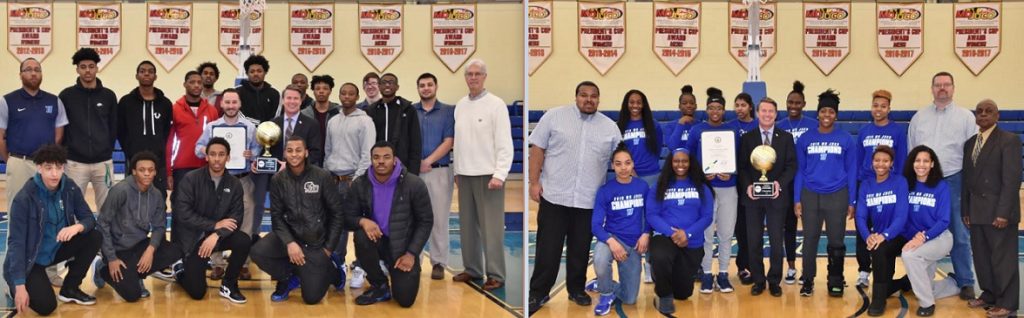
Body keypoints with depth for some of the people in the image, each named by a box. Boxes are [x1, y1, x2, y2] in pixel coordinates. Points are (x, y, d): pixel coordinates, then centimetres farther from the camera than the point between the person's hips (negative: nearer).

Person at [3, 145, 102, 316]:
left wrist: (77, 227, -32)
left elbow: (89, 218, -5)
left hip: (57, 249, 6)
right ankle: (14, 286, 13)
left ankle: (70, 288, 1)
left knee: (94, 237, -16)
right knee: (46, 306, -21)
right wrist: (20, 286, -29)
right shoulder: (24, 198, -25)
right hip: (30, 259, -5)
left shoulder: (69, 188, -10)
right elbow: (16, 242, -24)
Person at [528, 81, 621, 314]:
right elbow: (537, 149, -1)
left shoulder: (610, 127, 7)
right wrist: (534, 182, -7)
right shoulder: (554, 116, 0)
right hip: (554, 196, -2)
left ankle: (576, 289, 25)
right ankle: (538, 292, 10)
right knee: (548, 248, 1)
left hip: (589, 200, 2)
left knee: (581, 249, 11)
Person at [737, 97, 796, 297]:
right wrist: (747, 186, -14)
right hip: (753, 196, 1)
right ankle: (757, 281, 15)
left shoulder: (786, 138, 6)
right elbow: (742, 166, 3)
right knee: (754, 241, 4)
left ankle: (774, 282, 13)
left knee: (776, 241, 2)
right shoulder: (747, 138, 7)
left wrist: (780, 183, -16)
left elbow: (791, 166, 0)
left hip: (777, 196, -1)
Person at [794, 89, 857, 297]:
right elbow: (800, 171, 6)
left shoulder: (846, 140, 2)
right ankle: (808, 280, 13)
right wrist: (797, 199, 0)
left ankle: (835, 282, 16)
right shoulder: (805, 139, 3)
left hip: (837, 196, 0)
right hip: (810, 195, 1)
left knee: (836, 241, 6)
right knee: (810, 239, 4)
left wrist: (851, 202, 0)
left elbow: (851, 171, 4)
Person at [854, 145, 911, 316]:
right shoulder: (866, 185, 3)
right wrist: (868, 236, -25)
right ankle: (907, 281, 39)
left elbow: (901, 216, -18)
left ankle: (879, 300, -20)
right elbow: (861, 216, -4)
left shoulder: (900, 182, -9)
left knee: (879, 250, -33)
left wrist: (884, 235, -33)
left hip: (898, 236, -5)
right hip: (877, 238, 5)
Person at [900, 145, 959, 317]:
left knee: (909, 255, -34)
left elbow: (943, 221, -13)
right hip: (915, 239, 5)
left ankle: (927, 303, -19)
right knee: (921, 288, 12)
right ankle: (955, 283, 42)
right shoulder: (907, 185, -2)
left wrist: (924, 237, -27)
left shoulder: (941, 186, -10)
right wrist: (914, 237, -19)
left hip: (939, 238, -5)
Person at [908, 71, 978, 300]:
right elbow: (910, 151, 13)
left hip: (954, 181, -2)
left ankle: (965, 282, 9)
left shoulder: (966, 117, 3)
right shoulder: (919, 117, 10)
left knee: (959, 234, 1)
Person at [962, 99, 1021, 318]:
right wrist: (965, 210, 8)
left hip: (999, 211, -6)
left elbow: (1012, 178, -13)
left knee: (1003, 258, 0)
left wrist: (1003, 212, -19)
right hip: (977, 211, 6)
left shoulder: (1009, 140, -7)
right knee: (981, 256, 11)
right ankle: (988, 294, 24)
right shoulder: (970, 143, 14)